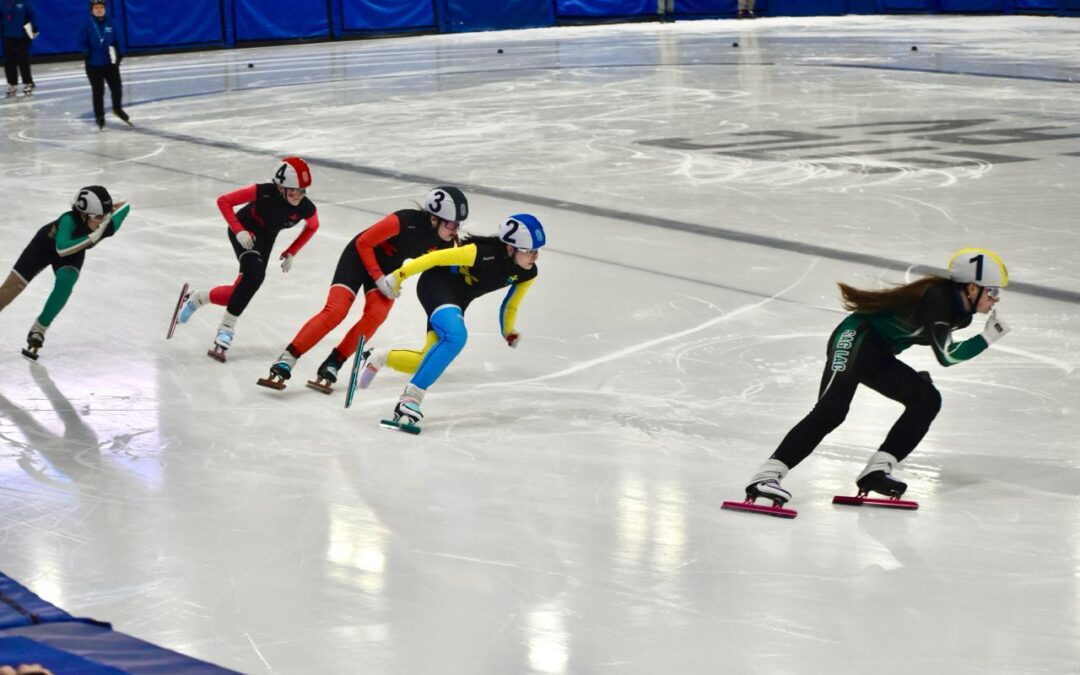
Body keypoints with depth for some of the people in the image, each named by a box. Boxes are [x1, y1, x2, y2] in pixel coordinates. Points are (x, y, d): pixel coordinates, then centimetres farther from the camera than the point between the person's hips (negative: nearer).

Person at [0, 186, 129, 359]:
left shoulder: (108, 226, -32)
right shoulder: (69, 220, -43)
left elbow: (125, 206, -13)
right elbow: (61, 249, -56)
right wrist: (94, 236, -57)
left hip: (73, 253, 2)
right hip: (45, 244, -2)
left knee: (66, 280, -26)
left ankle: (38, 330, -10)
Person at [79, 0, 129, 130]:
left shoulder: (109, 24, -1)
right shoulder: (88, 25, -9)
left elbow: (117, 40, 5)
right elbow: (82, 43, -5)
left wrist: (120, 55, -3)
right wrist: (88, 54, -17)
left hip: (110, 63, 2)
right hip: (94, 65, -2)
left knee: (117, 87, 1)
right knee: (98, 92, 4)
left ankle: (118, 109, 28)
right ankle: (99, 117, 18)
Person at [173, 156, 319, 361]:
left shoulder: (306, 208, -23)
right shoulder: (264, 192, -33)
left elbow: (312, 226, 2)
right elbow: (223, 201, -22)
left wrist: (291, 253, 2)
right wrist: (238, 230, -29)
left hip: (265, 238, 5)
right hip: (245, 231, -5)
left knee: (239, 293, 0)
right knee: (255, 273, -30)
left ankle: (195, 298, 27)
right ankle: (227, 328, -20)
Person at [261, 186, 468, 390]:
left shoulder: (444, 242, -18)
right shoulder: (405, 221, -35)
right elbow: (363, 243, -22)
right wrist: (379, 279, -22)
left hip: (389, 266, 5)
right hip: (360, 256, -5)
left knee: (375, 315, -19)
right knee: (335, 310, -18)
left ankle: (332, 366, -7)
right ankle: (286, 361, -13)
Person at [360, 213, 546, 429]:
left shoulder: (528, 273, -11)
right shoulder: (484, 253, -32)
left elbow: (511, 303, 9)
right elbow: (436, 258, -23)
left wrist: (509, 331, 13)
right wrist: (400, 275, -18)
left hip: (458, 298, 8)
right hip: (437, 284, -8)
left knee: (430, 362, 6)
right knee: (455, 335, -35)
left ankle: (377, 358, 33)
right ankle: (411, 397, -32)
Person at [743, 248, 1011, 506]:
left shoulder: (959, 311, 7)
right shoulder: (936, 298, -21)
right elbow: (946, 355, -25)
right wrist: (987, 338, -16)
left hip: (878, 355, 10)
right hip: (856, 339, -10)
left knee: (927, 400, 1)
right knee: (831, 410, -25)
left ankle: (877, 470, -4)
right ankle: (768, 474, -33)